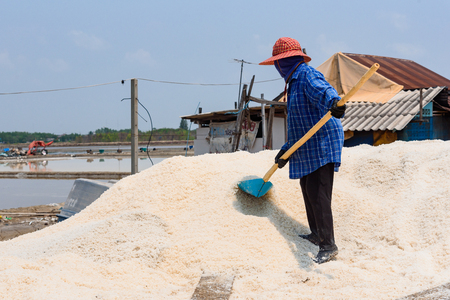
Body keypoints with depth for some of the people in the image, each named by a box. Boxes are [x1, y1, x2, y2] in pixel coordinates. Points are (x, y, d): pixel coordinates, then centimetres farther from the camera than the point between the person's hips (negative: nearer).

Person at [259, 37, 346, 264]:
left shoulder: (307, 75, -12)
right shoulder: (294, 82, 20)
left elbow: (323, 91, -36)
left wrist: (334, 103, -59)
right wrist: (286, 150, 25)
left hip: (322, 143, -11)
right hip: (307, 148, 11)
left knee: (317, 193, -15)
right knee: (307, 189, 17)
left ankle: (328, 245, -13)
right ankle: (317, 235, 30)